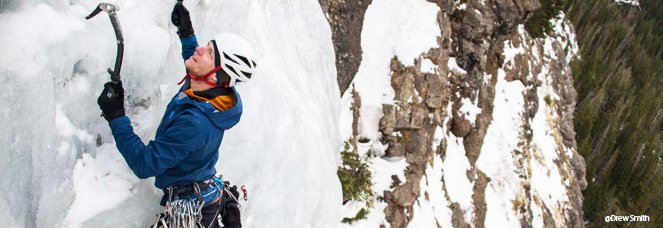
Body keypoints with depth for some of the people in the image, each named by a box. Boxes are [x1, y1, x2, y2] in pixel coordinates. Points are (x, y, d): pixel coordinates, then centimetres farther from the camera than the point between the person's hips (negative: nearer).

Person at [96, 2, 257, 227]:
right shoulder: (214, 94, -9)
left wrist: (115, 116, -28)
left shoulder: (194, 124, -36)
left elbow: (144, 165, -30)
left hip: (190, 209, -9)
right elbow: (196, 68, 18)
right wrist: (186, 33, 17)